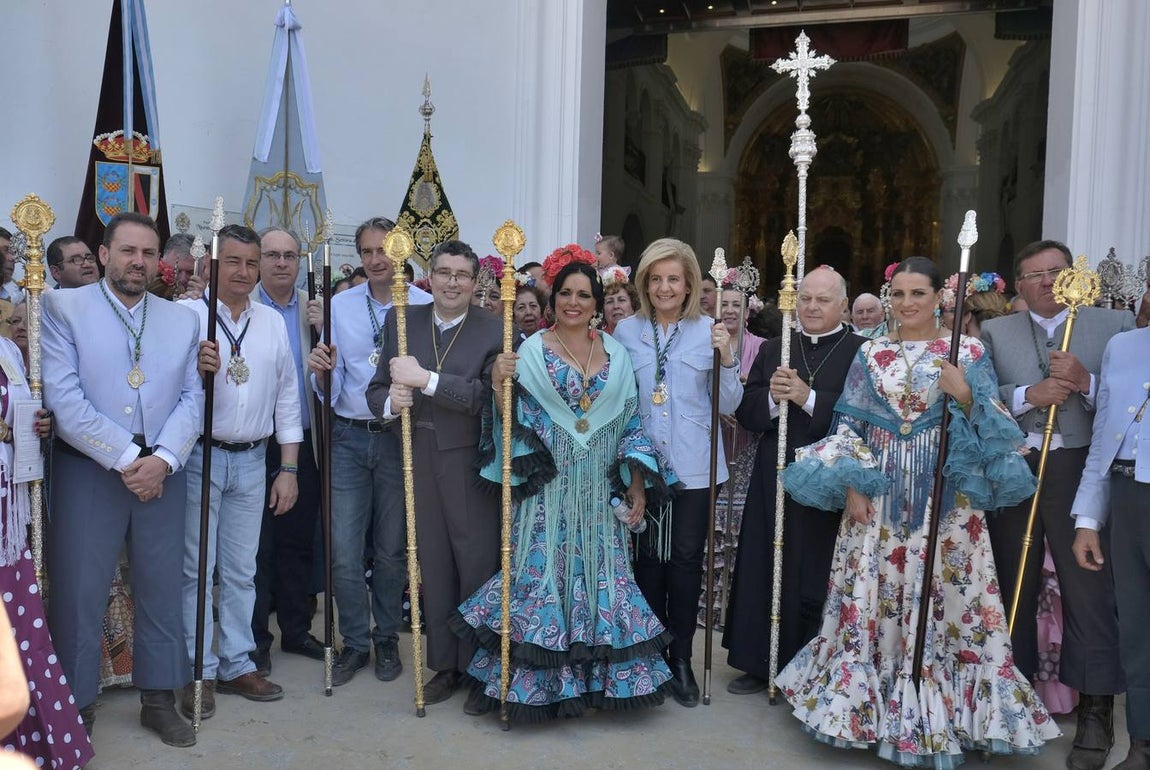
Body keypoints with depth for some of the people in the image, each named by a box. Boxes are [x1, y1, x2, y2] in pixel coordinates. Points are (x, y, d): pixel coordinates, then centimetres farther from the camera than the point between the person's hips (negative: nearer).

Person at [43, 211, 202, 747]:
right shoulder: (62, 307, -1)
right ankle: (75, 706, 19)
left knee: (162, 589, 10)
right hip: (87, 470, -3)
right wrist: (125, 458, -14)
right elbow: (63, 397, -10)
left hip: (162, 472, 3)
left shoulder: (183, 319, 9)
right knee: (78, 592, 2)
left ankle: (159, 699, 25)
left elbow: (193, 398, 4)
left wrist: (162, 459, -11)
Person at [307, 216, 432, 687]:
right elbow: (331, 388, 2)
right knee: (343, 551, 2)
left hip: (400, 438, -2)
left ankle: (387, 639, 31)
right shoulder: (340, 306, 4)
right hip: (349, 437, 2)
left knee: (392, 549, 11)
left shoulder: (425, 307, -4)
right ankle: (355, 642, 22)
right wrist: (322, 371, -19)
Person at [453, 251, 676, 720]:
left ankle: (600, 673, 23)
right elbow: (517, 425, -5)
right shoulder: (531, 352, -1)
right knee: (544, 572, 0)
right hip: (549, 486, -3)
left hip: (601, 490, 3)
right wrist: (500, 385, -22)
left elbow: (631, 423, 9)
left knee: (601, 573, 7)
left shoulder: (615, 354, 8)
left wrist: (637, 487, 4)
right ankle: (541, 679, 15)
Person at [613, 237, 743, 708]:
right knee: (647, 558, 9)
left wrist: (726, 358, -14)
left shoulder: (709, 332, -1)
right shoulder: (626, 331, 2)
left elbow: (727, 406, -1)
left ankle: (681, 657, 21)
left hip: (693, 468, -1)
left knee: (686, 560, 6)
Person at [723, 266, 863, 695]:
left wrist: (808, 398, -18)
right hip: (775, 479, 4)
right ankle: (761, 664, 22)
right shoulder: (773, 350, 11)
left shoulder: (860, 352, -2)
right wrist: (773, 398, -13)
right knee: (766, 570, 8)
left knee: (817, 578, 4)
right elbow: (745, 413, 5)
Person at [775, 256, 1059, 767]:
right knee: (871, 596, 4)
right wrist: (851, 484, -5)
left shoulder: (968, 353, 2)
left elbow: (991, 426, 0)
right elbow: (848, 426, 5)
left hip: (945, 495, -2)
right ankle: (871, 703, 18)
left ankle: (935, 713, 15)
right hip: (878, 492, 2)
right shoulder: (871, 354, 7)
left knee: (942, 597, 1)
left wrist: (965, 395, -17)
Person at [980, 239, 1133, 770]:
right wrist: (1029, 395, -15)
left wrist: (1085, 381, -17)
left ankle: (1095, 713, 9)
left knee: (1090, 586, -2)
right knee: (1012, 586, 12)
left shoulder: (1115, 326, 5)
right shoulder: (994, 332, 9)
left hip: (1081, 471, -2)